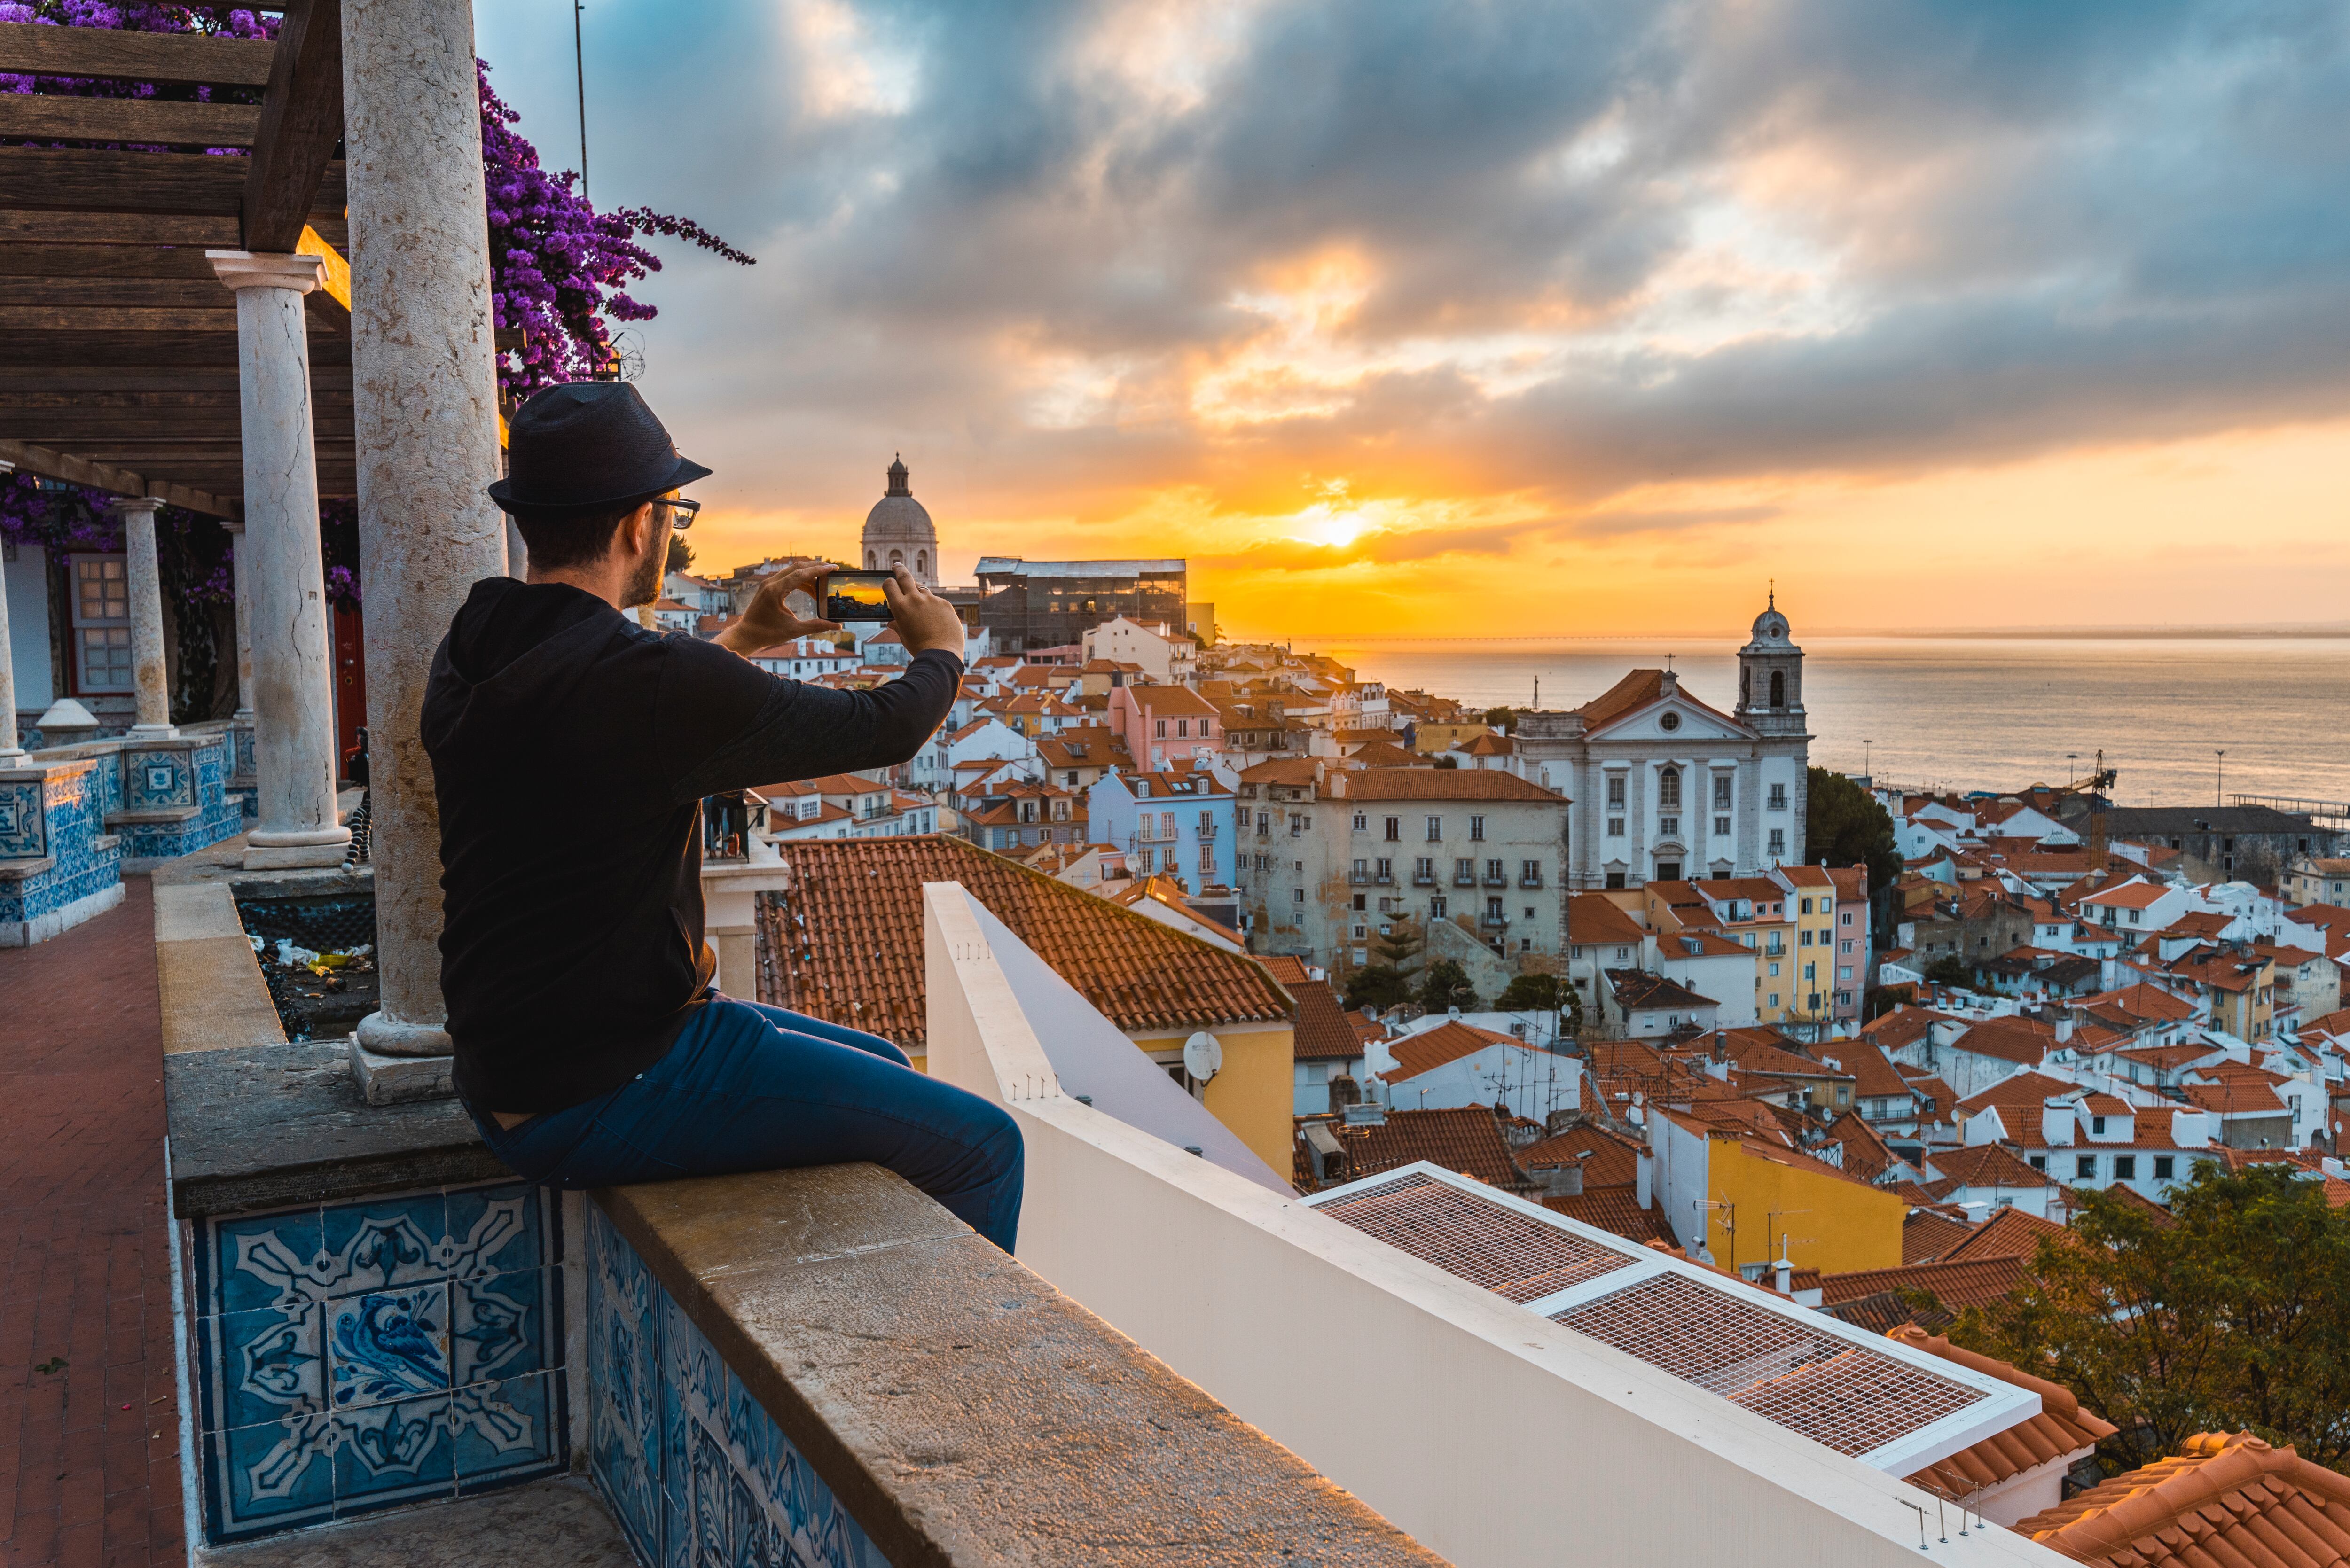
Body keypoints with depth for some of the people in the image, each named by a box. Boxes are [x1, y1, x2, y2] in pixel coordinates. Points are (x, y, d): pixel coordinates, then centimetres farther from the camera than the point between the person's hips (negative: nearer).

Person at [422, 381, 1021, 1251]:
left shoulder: (470, 653, 3)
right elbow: (883, 728, -11)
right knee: (980, 1145, -7)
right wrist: (943, 649, 10)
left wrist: (741, 639, 32)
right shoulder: (656, 682, -24)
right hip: (602, 1100, -10)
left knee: (884, 1070, 23)